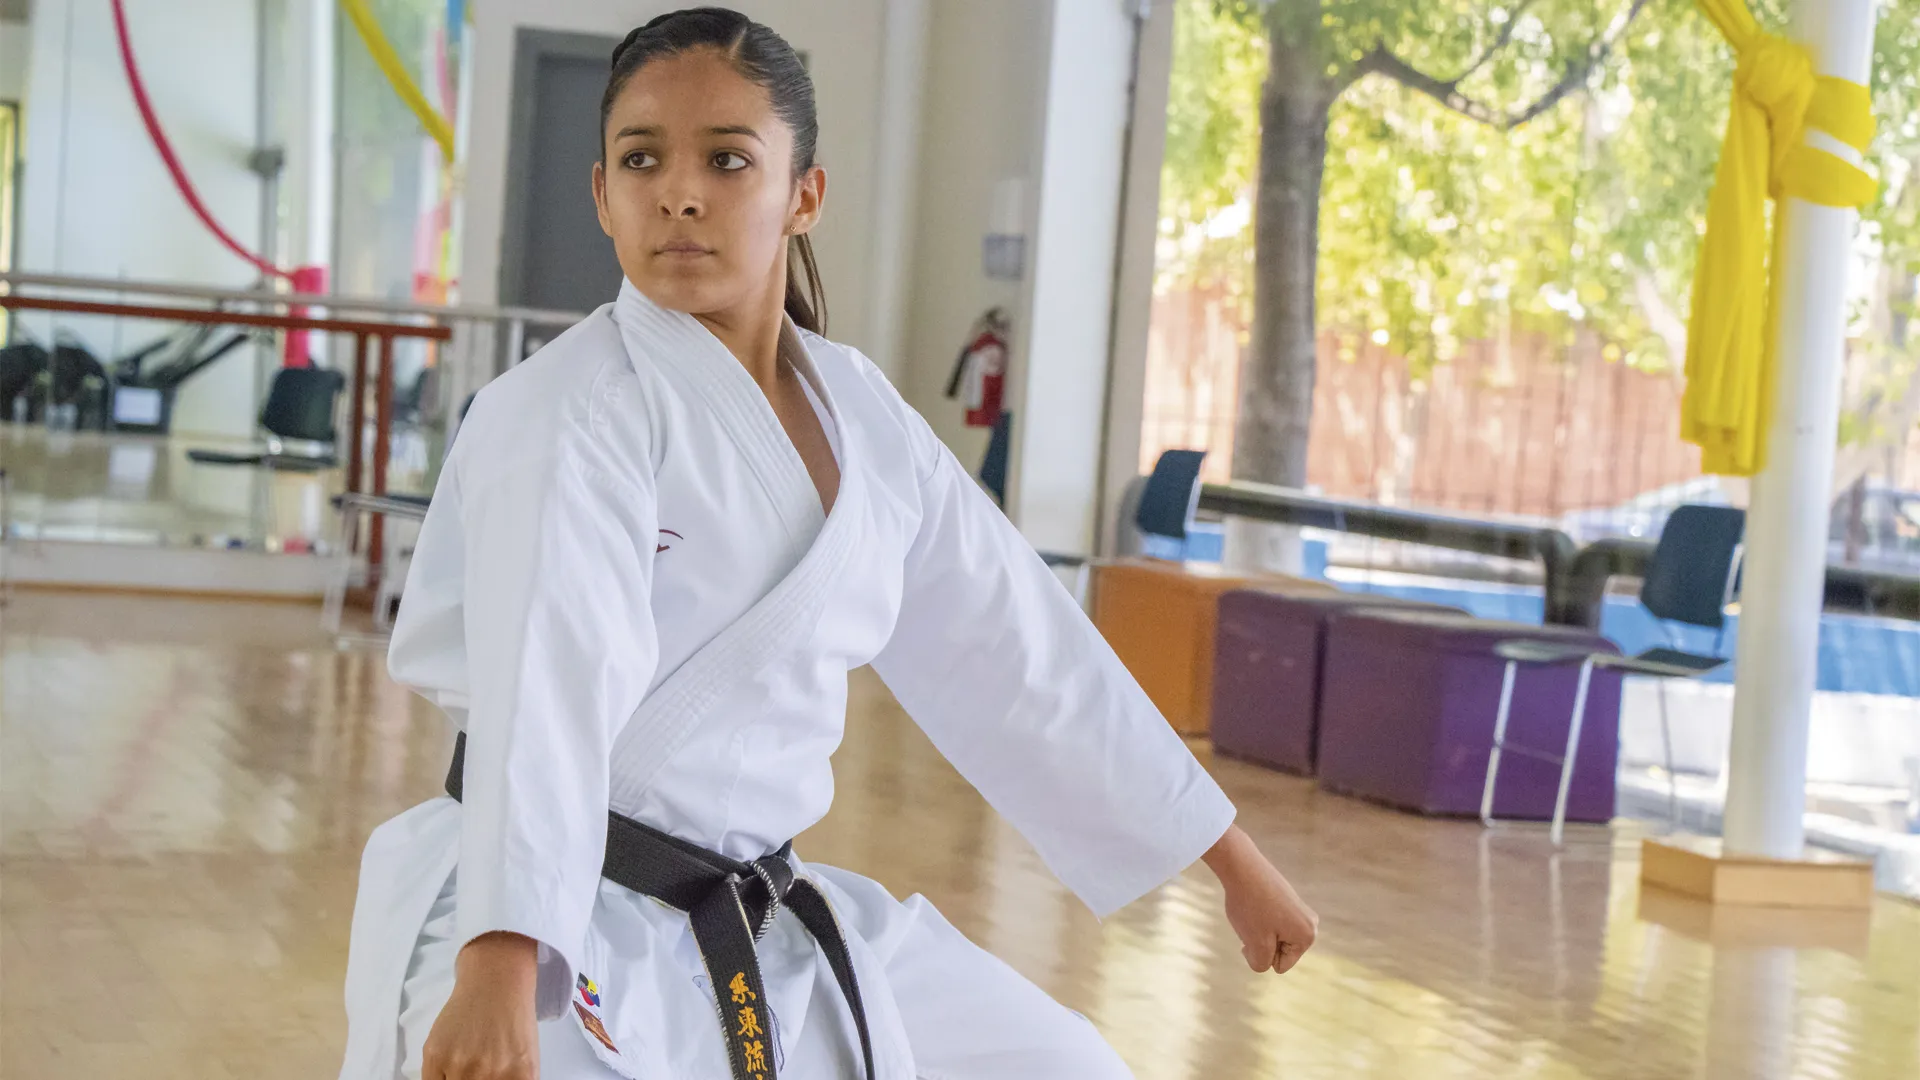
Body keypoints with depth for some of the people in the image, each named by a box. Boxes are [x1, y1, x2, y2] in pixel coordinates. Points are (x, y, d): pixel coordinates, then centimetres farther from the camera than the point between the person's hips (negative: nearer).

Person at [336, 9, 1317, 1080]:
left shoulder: (863, 416, 5)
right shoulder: (570, 415, -16)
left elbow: (1025, 653, 12)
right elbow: (547, 688, -31)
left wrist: (1234, 859, 16)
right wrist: (498, 973, -45)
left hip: (762, 932, 7)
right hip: (542, 922, -7)